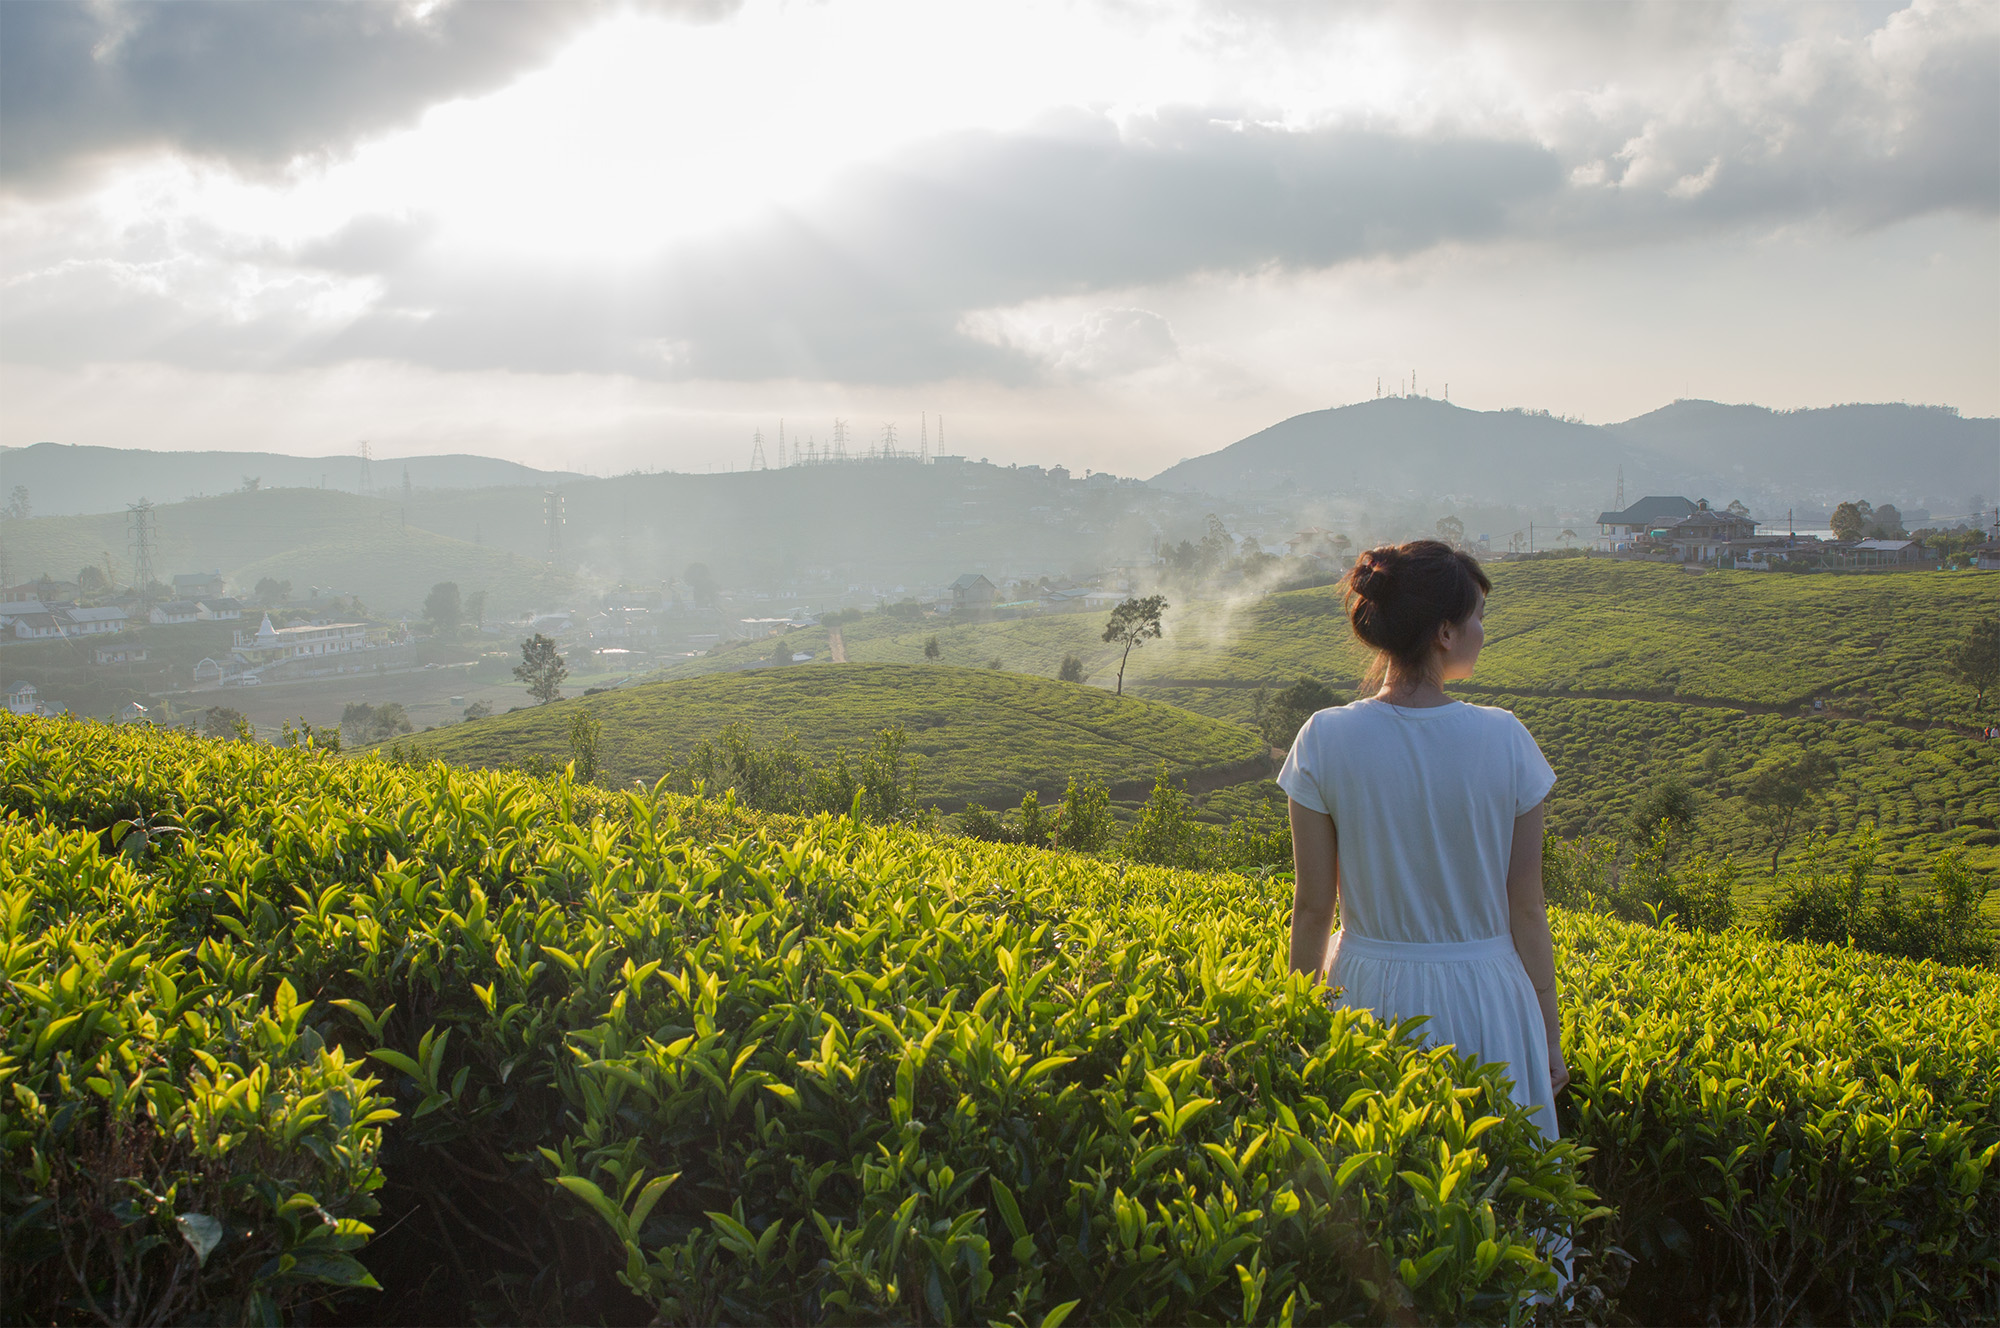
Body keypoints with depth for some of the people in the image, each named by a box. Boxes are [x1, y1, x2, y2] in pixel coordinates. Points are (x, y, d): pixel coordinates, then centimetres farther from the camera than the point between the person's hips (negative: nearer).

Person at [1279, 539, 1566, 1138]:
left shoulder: (1327, 741, -10)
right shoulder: (1504, 739, -10)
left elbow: (1312, 907, -5)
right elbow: (1525, 906, -5)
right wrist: (1550, 1031, 7)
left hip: (1371, 994, 1)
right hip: (1484, 996, 0)